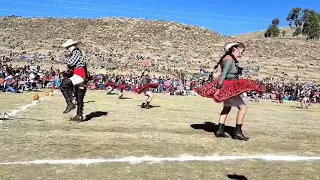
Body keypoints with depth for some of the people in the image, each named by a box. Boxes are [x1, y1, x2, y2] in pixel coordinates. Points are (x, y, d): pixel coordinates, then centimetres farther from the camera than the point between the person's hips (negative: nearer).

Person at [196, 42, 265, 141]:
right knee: (243, 107, -10)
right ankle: (237, 132, -4)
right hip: (228, 88, -11)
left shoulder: (231, 59, 12)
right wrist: (218, 88, -27)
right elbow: (223, 75, -25)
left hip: (228, 87, 11)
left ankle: (220, 131, 25)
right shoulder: (229, 60, -18)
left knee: (227, 108, 19)